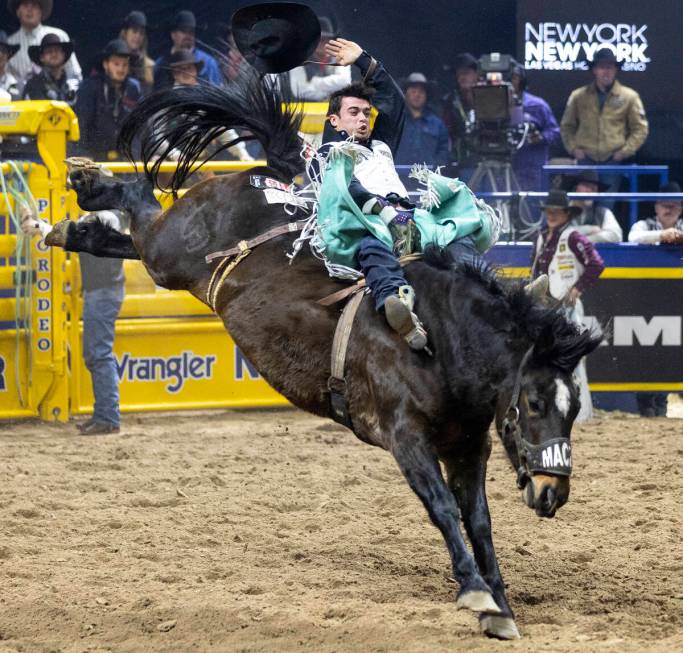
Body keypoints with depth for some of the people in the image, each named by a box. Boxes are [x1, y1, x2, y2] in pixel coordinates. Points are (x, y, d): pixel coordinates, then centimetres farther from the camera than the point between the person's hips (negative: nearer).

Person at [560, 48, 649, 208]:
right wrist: (573, 148, 3)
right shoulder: (579, 96, 9)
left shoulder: (629, 97, 5)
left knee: (607, 207, -3)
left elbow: (640, 128, 7)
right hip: (586, 159, 1)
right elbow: (567, 126, 17)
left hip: (613, 160, -1)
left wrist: (625, 151, -3)